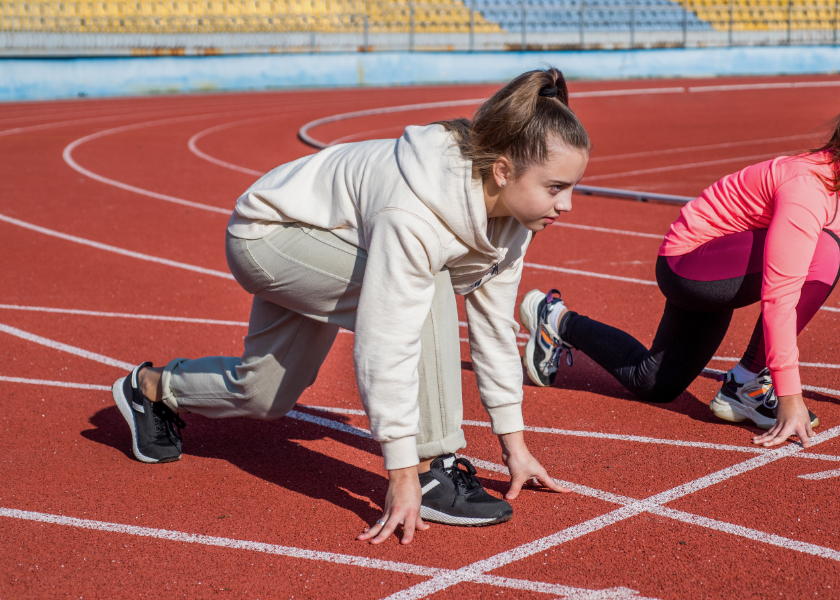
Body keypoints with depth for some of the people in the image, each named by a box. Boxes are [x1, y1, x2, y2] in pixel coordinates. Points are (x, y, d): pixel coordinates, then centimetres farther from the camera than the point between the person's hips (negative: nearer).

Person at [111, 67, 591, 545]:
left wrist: (514, 443, -3)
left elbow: (495, 322, -6)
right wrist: (403, 476, -38)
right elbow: (385, 348, -41)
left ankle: (156, 389, 47)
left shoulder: (511, 206, -16)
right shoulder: (416, 212, -41)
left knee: (264, 395, 19)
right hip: (267, 236, -8)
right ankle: (429, 469, -21)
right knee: (423, 289, -31)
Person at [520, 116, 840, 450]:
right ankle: (746, 384, -15)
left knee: (652, 383, 19)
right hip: (689, 262, -9)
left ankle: (559, 321, 37)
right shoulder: (806, 187, -28)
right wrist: (789, 396, -33)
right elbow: (779, 295, -33)